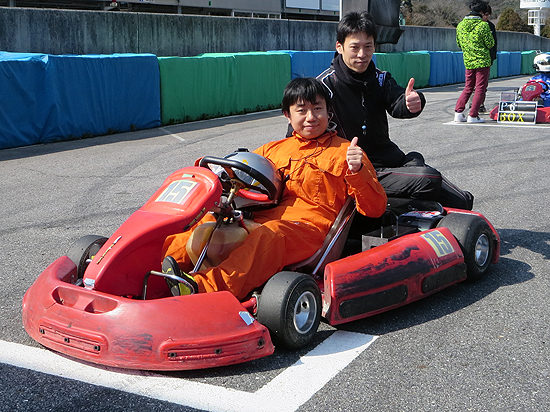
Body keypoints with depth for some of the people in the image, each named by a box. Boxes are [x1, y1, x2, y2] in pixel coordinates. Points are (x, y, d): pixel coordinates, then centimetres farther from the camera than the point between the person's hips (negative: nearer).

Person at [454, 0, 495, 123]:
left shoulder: (460, 25, 5)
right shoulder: (483, 25, -13)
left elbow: (459, 43, 15)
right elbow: (490, 44, -8)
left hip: (468, 61, 5)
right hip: (482, 61, -5)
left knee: (468, 87, 16)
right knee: (480, 88, 2)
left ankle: (458, 112, 7)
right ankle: (473, 116, 0)